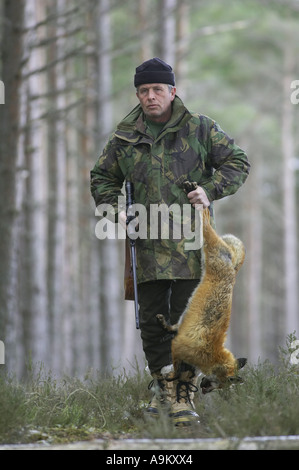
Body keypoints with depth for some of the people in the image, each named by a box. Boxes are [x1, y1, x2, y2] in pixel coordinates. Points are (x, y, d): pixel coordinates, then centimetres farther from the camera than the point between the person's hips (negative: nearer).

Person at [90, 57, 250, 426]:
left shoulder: (200, 129, 3)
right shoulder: (125, 137, 9)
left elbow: (237, 163, 7)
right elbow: (102, 178, 22)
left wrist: (210, 190, -9)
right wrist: (113, 210, 4)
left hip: (190, 243, -3)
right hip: (147, 245, 3)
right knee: (152, 319, 5)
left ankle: (184, 397, 0)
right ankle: (164, 387, 20)